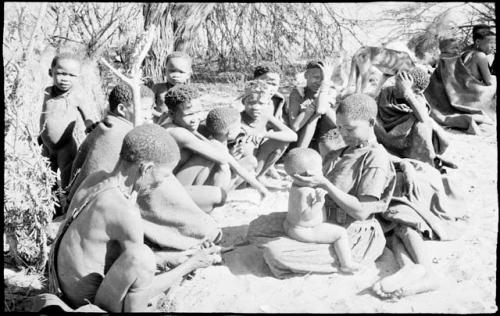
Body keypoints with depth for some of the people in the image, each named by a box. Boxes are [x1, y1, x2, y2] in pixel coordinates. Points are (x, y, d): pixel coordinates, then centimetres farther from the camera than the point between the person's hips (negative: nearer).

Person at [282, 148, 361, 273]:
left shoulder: (296, 185, 3)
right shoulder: (304, 192, -31)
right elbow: (306, 216, -36)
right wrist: (319, 202, -41)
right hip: (304, 232, -11)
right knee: (341, 233, -9)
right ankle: (346, 263, -3)